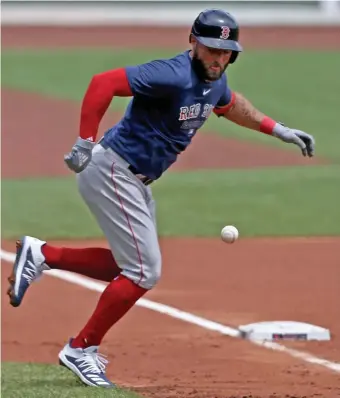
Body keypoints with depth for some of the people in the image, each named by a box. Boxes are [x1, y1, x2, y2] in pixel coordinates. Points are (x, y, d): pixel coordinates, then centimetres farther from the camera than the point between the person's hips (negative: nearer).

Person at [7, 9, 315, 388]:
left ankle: (42, 255, 20)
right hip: (112, 171, -10)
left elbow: (230, 105, 29)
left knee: (134, 267, 17)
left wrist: (277, 130, 25)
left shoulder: (215, 80, 4)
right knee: (144, 271, -8)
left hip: (136, 181, 10)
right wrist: (85, 143, -34)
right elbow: (102, 83, -32)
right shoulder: (174, 75, -25)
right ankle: (81, 350, 4)